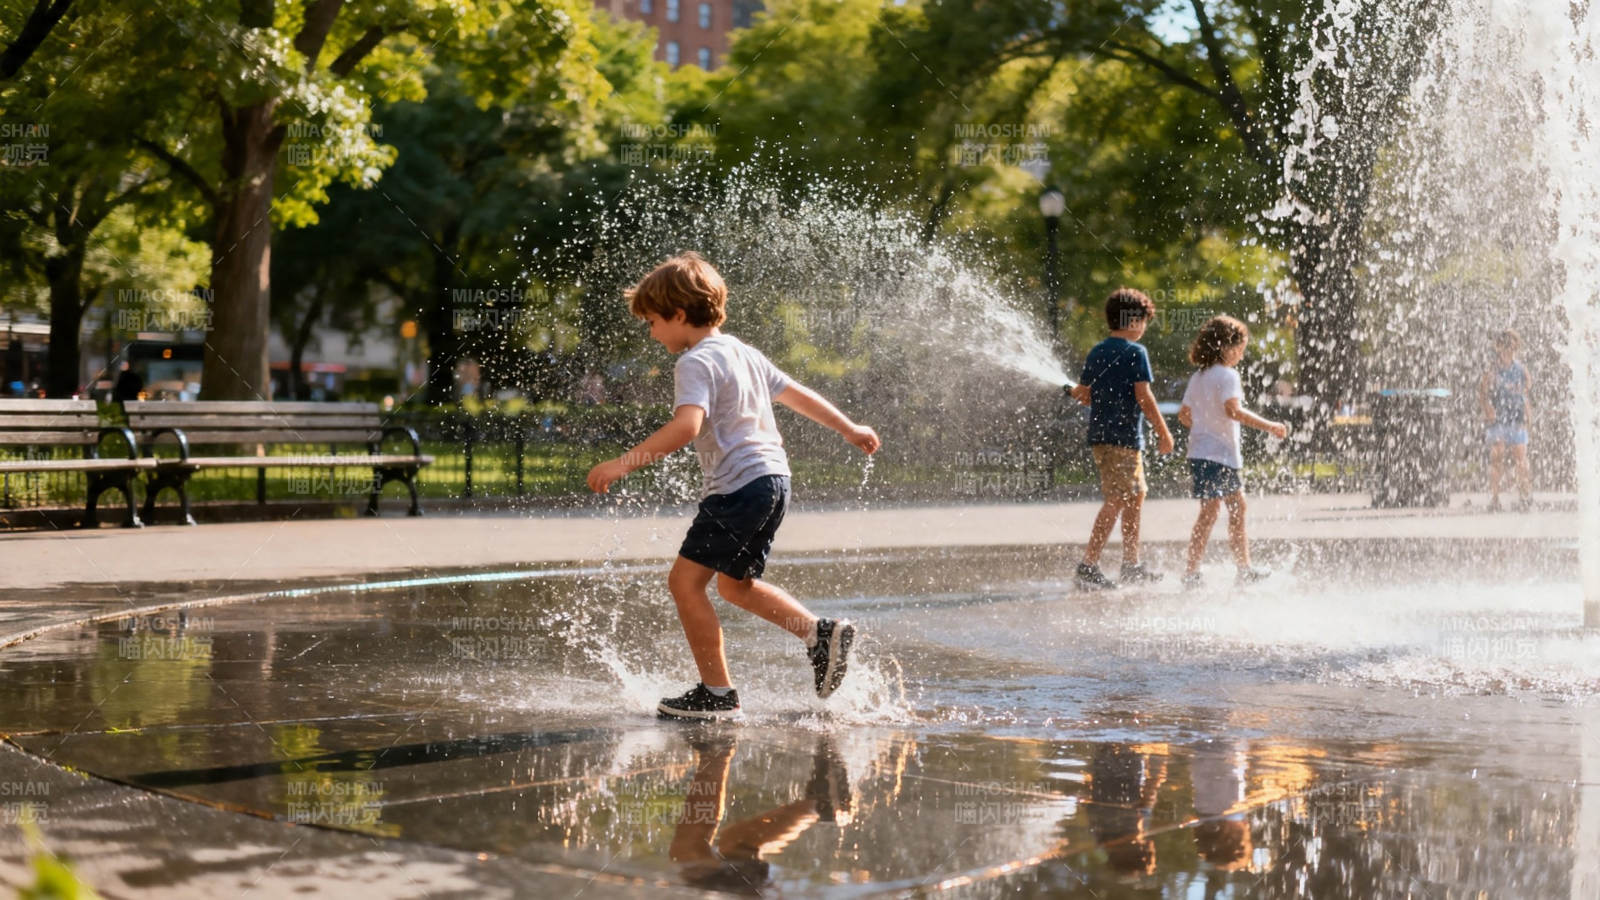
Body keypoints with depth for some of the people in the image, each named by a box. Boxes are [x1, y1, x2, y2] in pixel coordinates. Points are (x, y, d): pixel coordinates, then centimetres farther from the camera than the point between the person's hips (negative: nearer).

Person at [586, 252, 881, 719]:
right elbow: (797, 394, 25)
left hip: (739, 485, -10)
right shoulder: (742, 351, 17)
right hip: (773, 478, 10)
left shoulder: (696, 362, -11)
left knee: (685, 580, -5)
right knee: (735, 584, 23)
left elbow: (686, 426, -28)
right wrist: (849, 428, 36)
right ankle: (822, 633, 18)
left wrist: (623, 464, -30)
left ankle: (718, 694, -4)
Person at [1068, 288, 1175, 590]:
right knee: (1116, 502, -9)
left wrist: (1077, 392, 35)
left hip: (1099, 435, 8)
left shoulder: (1096, 352, 12)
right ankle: (1088, 564, -14)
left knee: (1135, 496, 18)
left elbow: (1082, 393, 12)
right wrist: (1163, 432, -7)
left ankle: (1132, 564, 21)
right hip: (1124, 436, -8)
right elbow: (1143, 396, -13)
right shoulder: (1136, 352, -9)